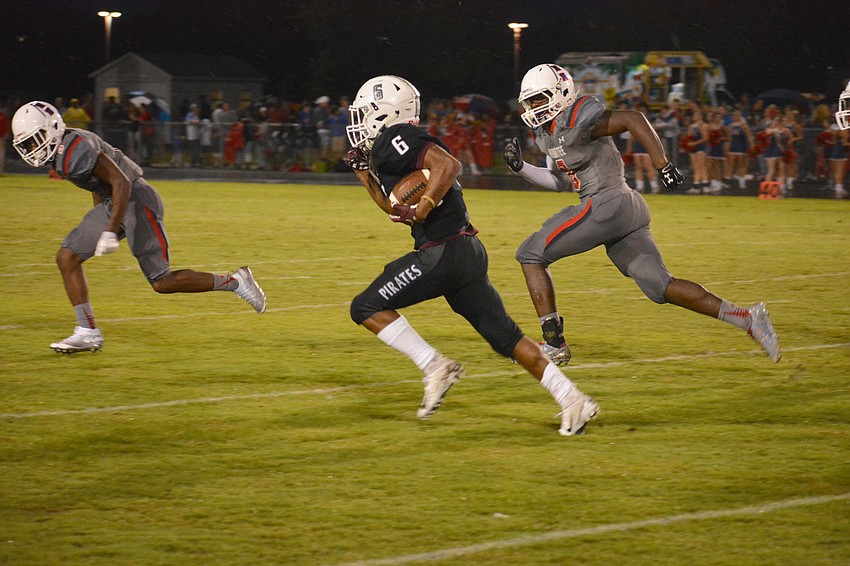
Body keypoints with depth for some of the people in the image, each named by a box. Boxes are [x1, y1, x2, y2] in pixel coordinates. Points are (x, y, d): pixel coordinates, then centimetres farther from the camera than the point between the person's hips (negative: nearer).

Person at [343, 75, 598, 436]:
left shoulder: (393, 140, -8)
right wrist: (364, 173, 27)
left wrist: (420, 211, -20)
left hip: (443, 252, -10)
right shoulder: (387, 150, 21)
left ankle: (435, 367, -6)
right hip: (468, 253, 10)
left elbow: (448, 164, -22)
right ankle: (572, 400, 6)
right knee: (505, 337, 10)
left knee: (367, 307, -1)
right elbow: (397, 209, 30)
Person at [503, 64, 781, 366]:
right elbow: (559, 181, 29)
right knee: (659, 287, 6)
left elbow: (632, 118, -21)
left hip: (606, 204, -10)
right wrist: (521, 167, 16)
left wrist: (663, 166, -24)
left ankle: (554, 344, -3)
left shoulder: (576, 121, -12)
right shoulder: (548, 132, 18)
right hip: (625, 210, 10)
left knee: (531, 255, -3)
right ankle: (747, 318, 1)